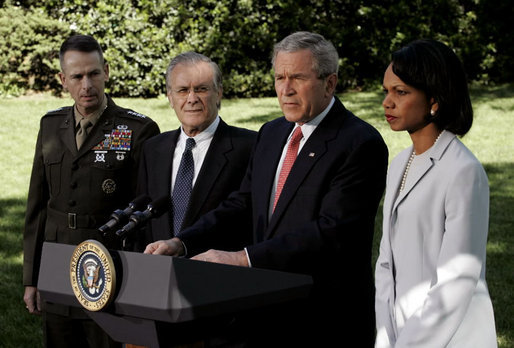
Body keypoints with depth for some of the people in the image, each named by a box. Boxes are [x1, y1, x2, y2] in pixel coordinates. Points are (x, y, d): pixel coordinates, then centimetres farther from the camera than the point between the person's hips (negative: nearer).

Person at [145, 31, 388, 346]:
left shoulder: (362, 145, -15)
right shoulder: (271, 134, 11)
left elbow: (332, 232, -24)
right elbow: (242, 207, 8)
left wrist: (243, 258, -29)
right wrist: (182, 243, -9)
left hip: (327, 321, -6)